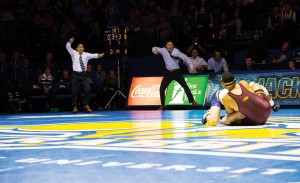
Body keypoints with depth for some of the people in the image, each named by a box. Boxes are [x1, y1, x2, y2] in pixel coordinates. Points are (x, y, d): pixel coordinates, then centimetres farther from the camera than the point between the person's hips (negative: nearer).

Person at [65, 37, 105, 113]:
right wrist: (69, 42, -28)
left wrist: (98, 55, -32)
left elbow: (92, 55, -10)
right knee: (74, 91, 0)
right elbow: (68, 47, -7)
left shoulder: (86, 55, 7)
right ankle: (75, 107, 13)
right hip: (75, 74, -1)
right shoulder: (74, 53, 6)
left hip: (84, 74, 1)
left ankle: (86, 105, 9)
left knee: (88, 90, -8)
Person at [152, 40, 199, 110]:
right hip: (168, 73, 3)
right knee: (161, 89, -1)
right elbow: (155, 48, 11)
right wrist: (154, 50, -15)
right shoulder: (163, 51, -3)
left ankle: (193, 102, 0)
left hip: (177, 72, -3)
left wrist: (191, 66, -25)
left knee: (185, 86, -10)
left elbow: (185, 58, -15)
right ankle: (162, 105, 14)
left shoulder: (176, 52, -12)